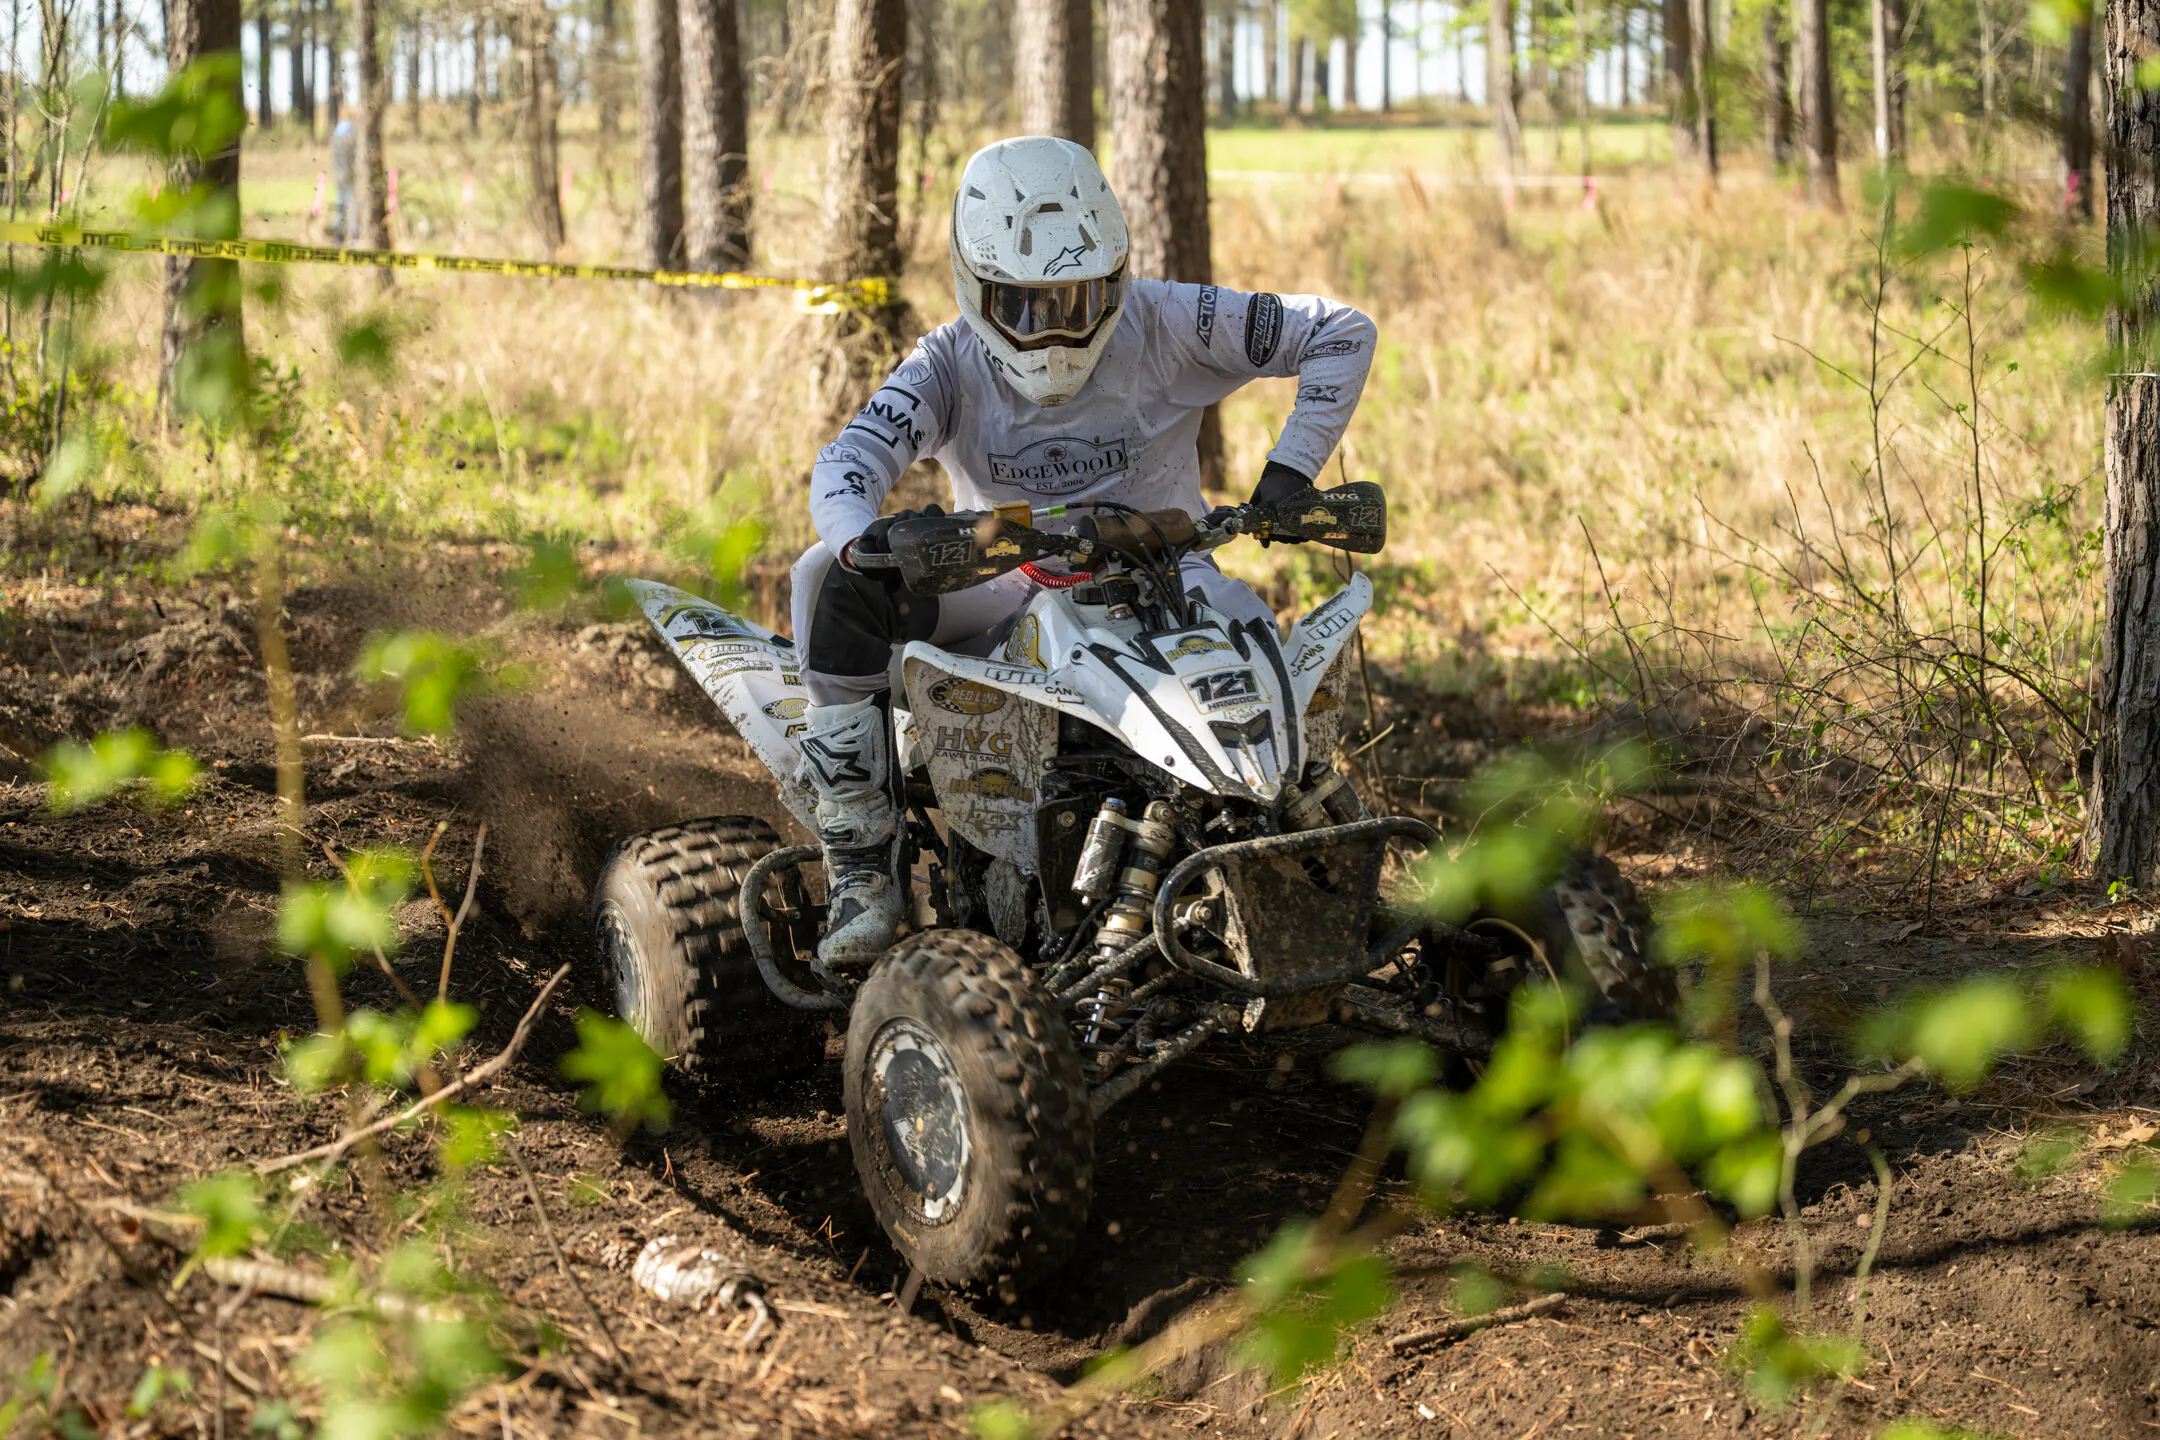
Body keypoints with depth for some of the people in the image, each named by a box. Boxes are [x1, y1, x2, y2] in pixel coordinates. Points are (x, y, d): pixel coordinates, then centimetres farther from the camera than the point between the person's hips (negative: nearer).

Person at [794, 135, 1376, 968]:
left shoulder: (1163, 327, -7)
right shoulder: (951, 365, -5)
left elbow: (1342, 333, -4)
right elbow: (847, 463, -21)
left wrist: (1290, 469, -14)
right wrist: (867, 541, -45)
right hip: (1000, 585, 1)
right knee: (831, 581, -24)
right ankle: (861, 862, -22)